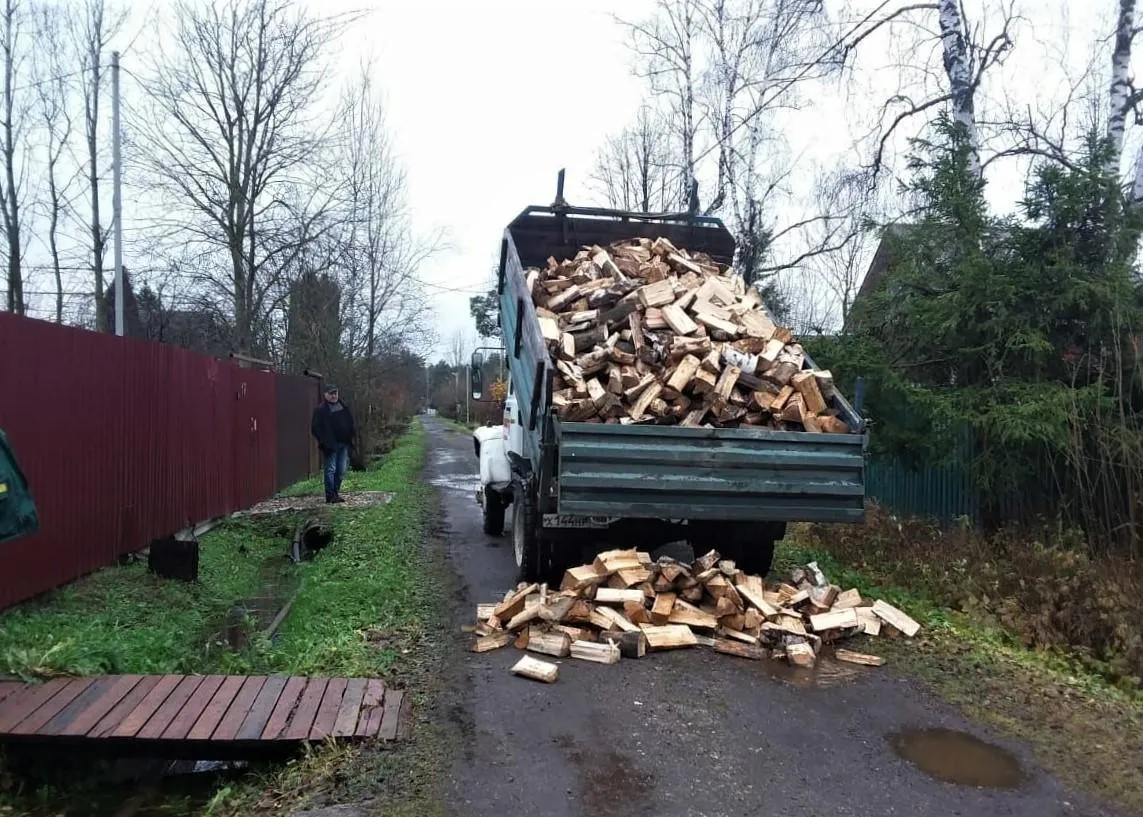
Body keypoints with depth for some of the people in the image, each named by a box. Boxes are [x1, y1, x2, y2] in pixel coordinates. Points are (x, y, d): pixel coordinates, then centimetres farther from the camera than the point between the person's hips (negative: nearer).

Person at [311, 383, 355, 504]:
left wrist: (349, 439, 11)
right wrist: (324, 442, -16)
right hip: (331, 445, -6)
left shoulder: (344, 407, 13)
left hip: (343, 444, 7)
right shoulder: (321, 410, -7)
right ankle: (330, 496, 0)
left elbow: (350, 424, 20)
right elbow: (315, 428, -10)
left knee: (341, 471, 10)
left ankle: (336, 493, 20)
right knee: (330, 470, -5)